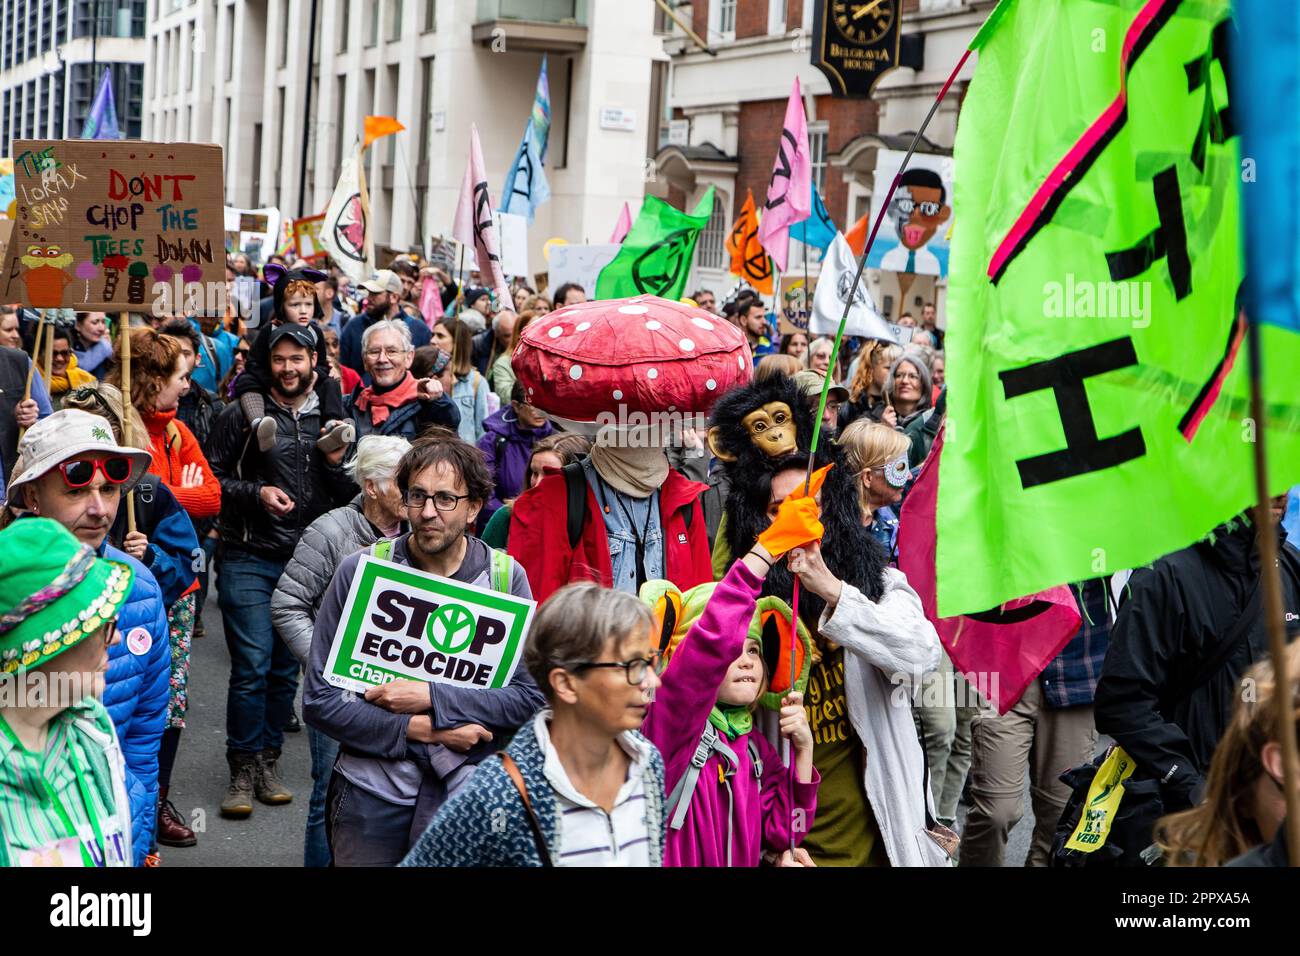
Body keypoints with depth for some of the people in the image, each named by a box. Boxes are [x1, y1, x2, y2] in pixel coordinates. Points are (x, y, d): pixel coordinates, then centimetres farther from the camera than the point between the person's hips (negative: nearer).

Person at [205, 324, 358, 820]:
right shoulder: (242, 415, 1)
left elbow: (347, 497, 14)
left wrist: (335, 463, -5)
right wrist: (256, 492, -14)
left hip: (305, 561, 3)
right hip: (248, 560, -3)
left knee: (286, 667, 8)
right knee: (252, 665, -9)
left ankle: (269, 764, 20)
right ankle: (243, 771, 2)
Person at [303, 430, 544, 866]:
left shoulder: (505, 577, -2)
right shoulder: (360, 572, -4)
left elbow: (530, 696, -6)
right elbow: (319, 700, -5)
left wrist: (433, 700, -16)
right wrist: (420, 730, -13)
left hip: (469, 791, 0)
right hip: (372, 791, 0)